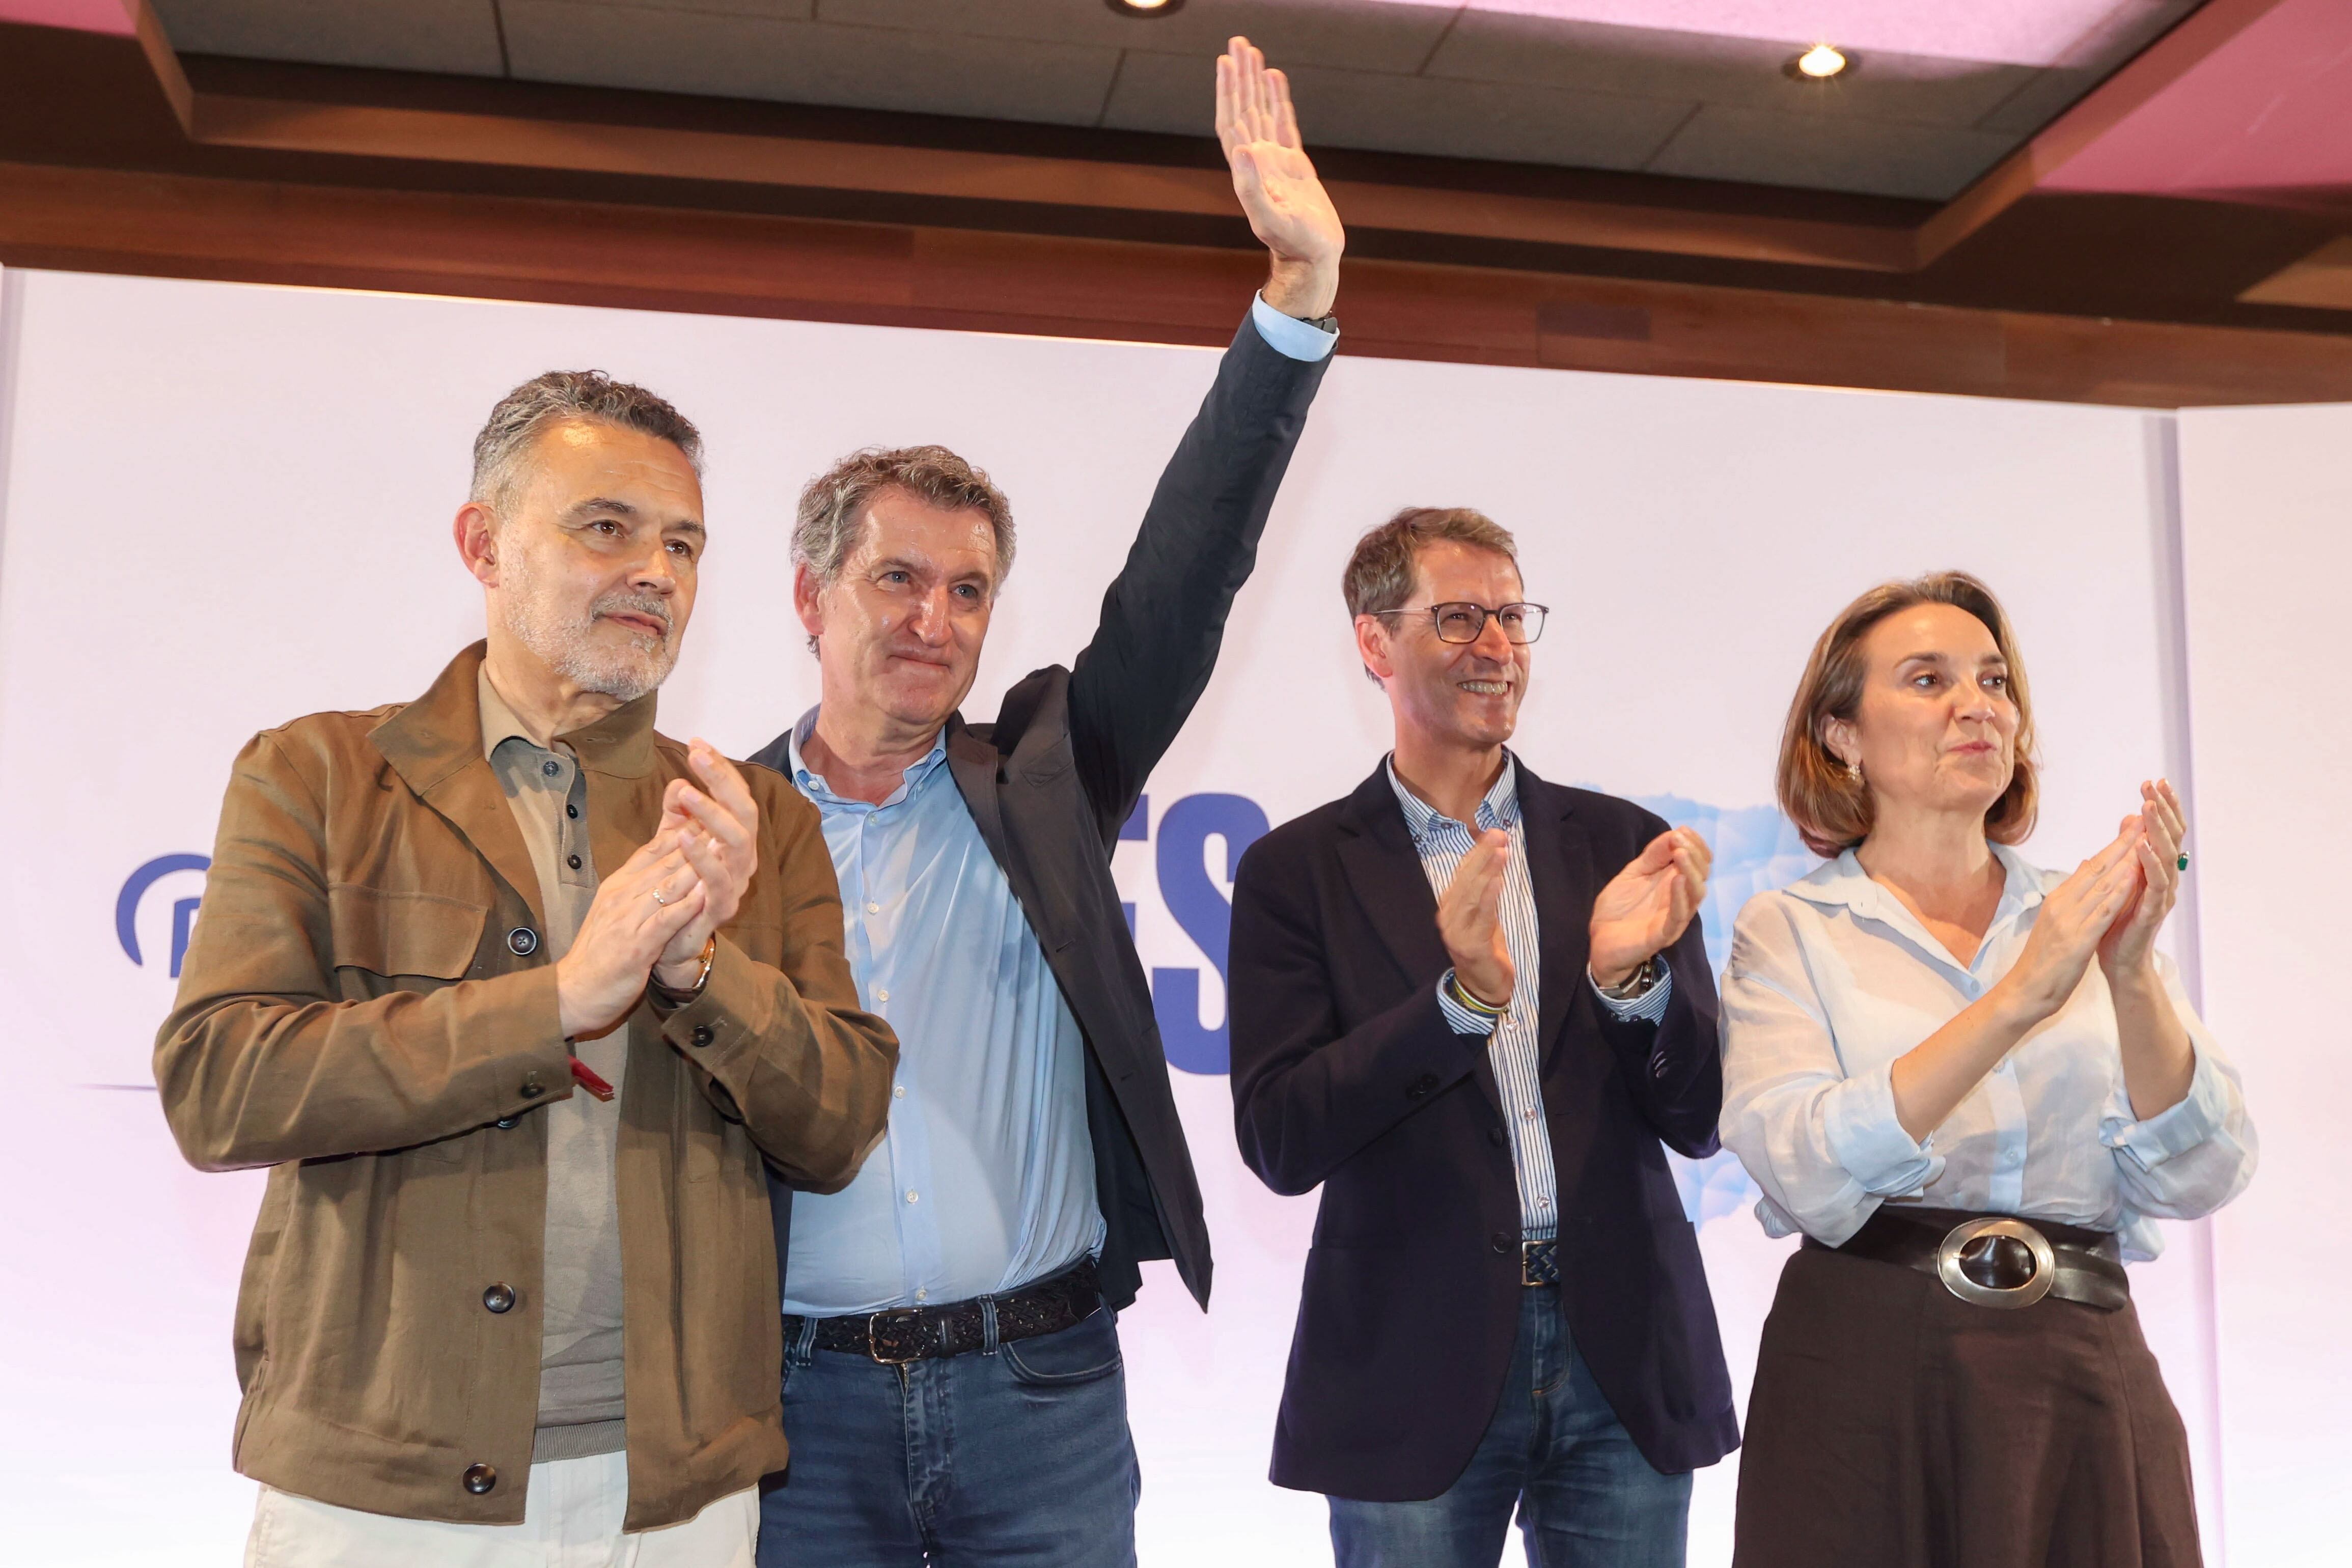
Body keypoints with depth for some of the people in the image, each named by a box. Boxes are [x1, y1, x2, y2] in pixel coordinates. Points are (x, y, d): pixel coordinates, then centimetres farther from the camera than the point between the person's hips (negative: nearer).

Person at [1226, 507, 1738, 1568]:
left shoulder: (1621, 843, 3)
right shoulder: (1298, 871, -2)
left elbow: (1697, 1122, 3)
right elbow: (1279, 1143, -10)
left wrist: (1633, 975, -17)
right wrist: (1462, 995, -22)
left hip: (1624, 1360, 2)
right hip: (1416, 1367, -2)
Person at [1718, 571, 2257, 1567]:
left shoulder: (2084, 920, 7)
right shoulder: (1788, 933, -2)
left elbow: (2200, 1180, -3)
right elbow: (1804, 1175, -18)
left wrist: (2131, 973, -18)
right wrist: (2017, 998, -25)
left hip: (2087, 1383, 3)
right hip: (1867, 1390, -3)